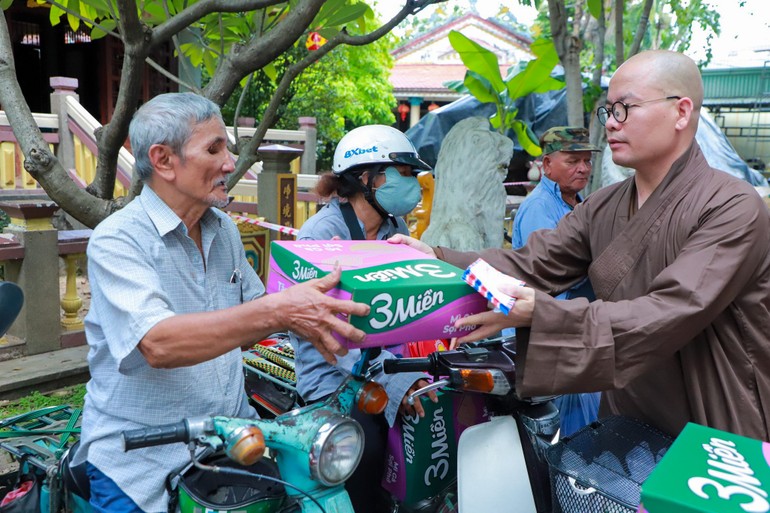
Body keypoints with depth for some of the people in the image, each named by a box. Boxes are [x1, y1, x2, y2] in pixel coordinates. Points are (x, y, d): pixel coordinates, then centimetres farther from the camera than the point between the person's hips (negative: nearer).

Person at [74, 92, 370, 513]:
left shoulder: (224, 229, 8)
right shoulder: (118, 240, -14)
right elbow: (157, 344, -28)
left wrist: (302, 312, -6)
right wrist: (277, 311, -37)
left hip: (232, 437, 5)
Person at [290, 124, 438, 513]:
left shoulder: (395, 228, 13)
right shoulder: (320, 233, -11)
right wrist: (395, 380, -34)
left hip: (391, 361, 6)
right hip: (335, 374, -6)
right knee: (366, 444, -30)